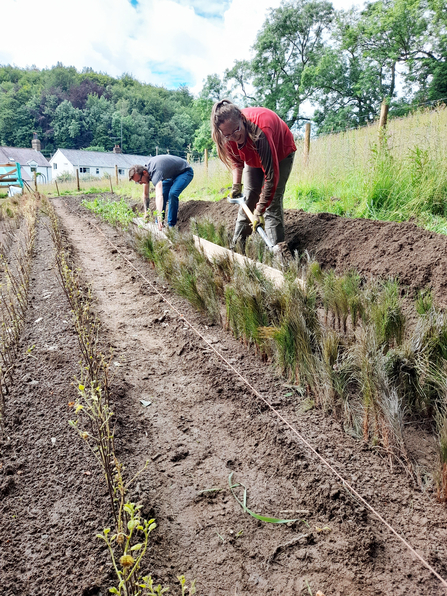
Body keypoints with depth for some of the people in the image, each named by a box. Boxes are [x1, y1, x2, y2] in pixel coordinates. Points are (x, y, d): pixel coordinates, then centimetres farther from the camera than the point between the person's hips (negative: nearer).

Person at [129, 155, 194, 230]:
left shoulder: (155, 172, -39)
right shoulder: (145, 169, -11)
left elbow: (159, 196, -53)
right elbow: (145, 195, 0)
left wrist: (159, 219, -63)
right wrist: (146, 213, -3)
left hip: (185, 172, -9)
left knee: (172, 193, -28)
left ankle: (171, 225, -15)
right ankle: (158, 224, 13)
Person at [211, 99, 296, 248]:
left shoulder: (260, 131, -45)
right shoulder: (229, 132, -26)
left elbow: (271, 176, -43)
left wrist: (259, 212, -42)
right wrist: (236, 185, -14)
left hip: (281, 153, -5)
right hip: (253, 157, 6)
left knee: (273, 201, -16)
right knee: (248, 197, 2)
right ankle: (237, 244, 8)